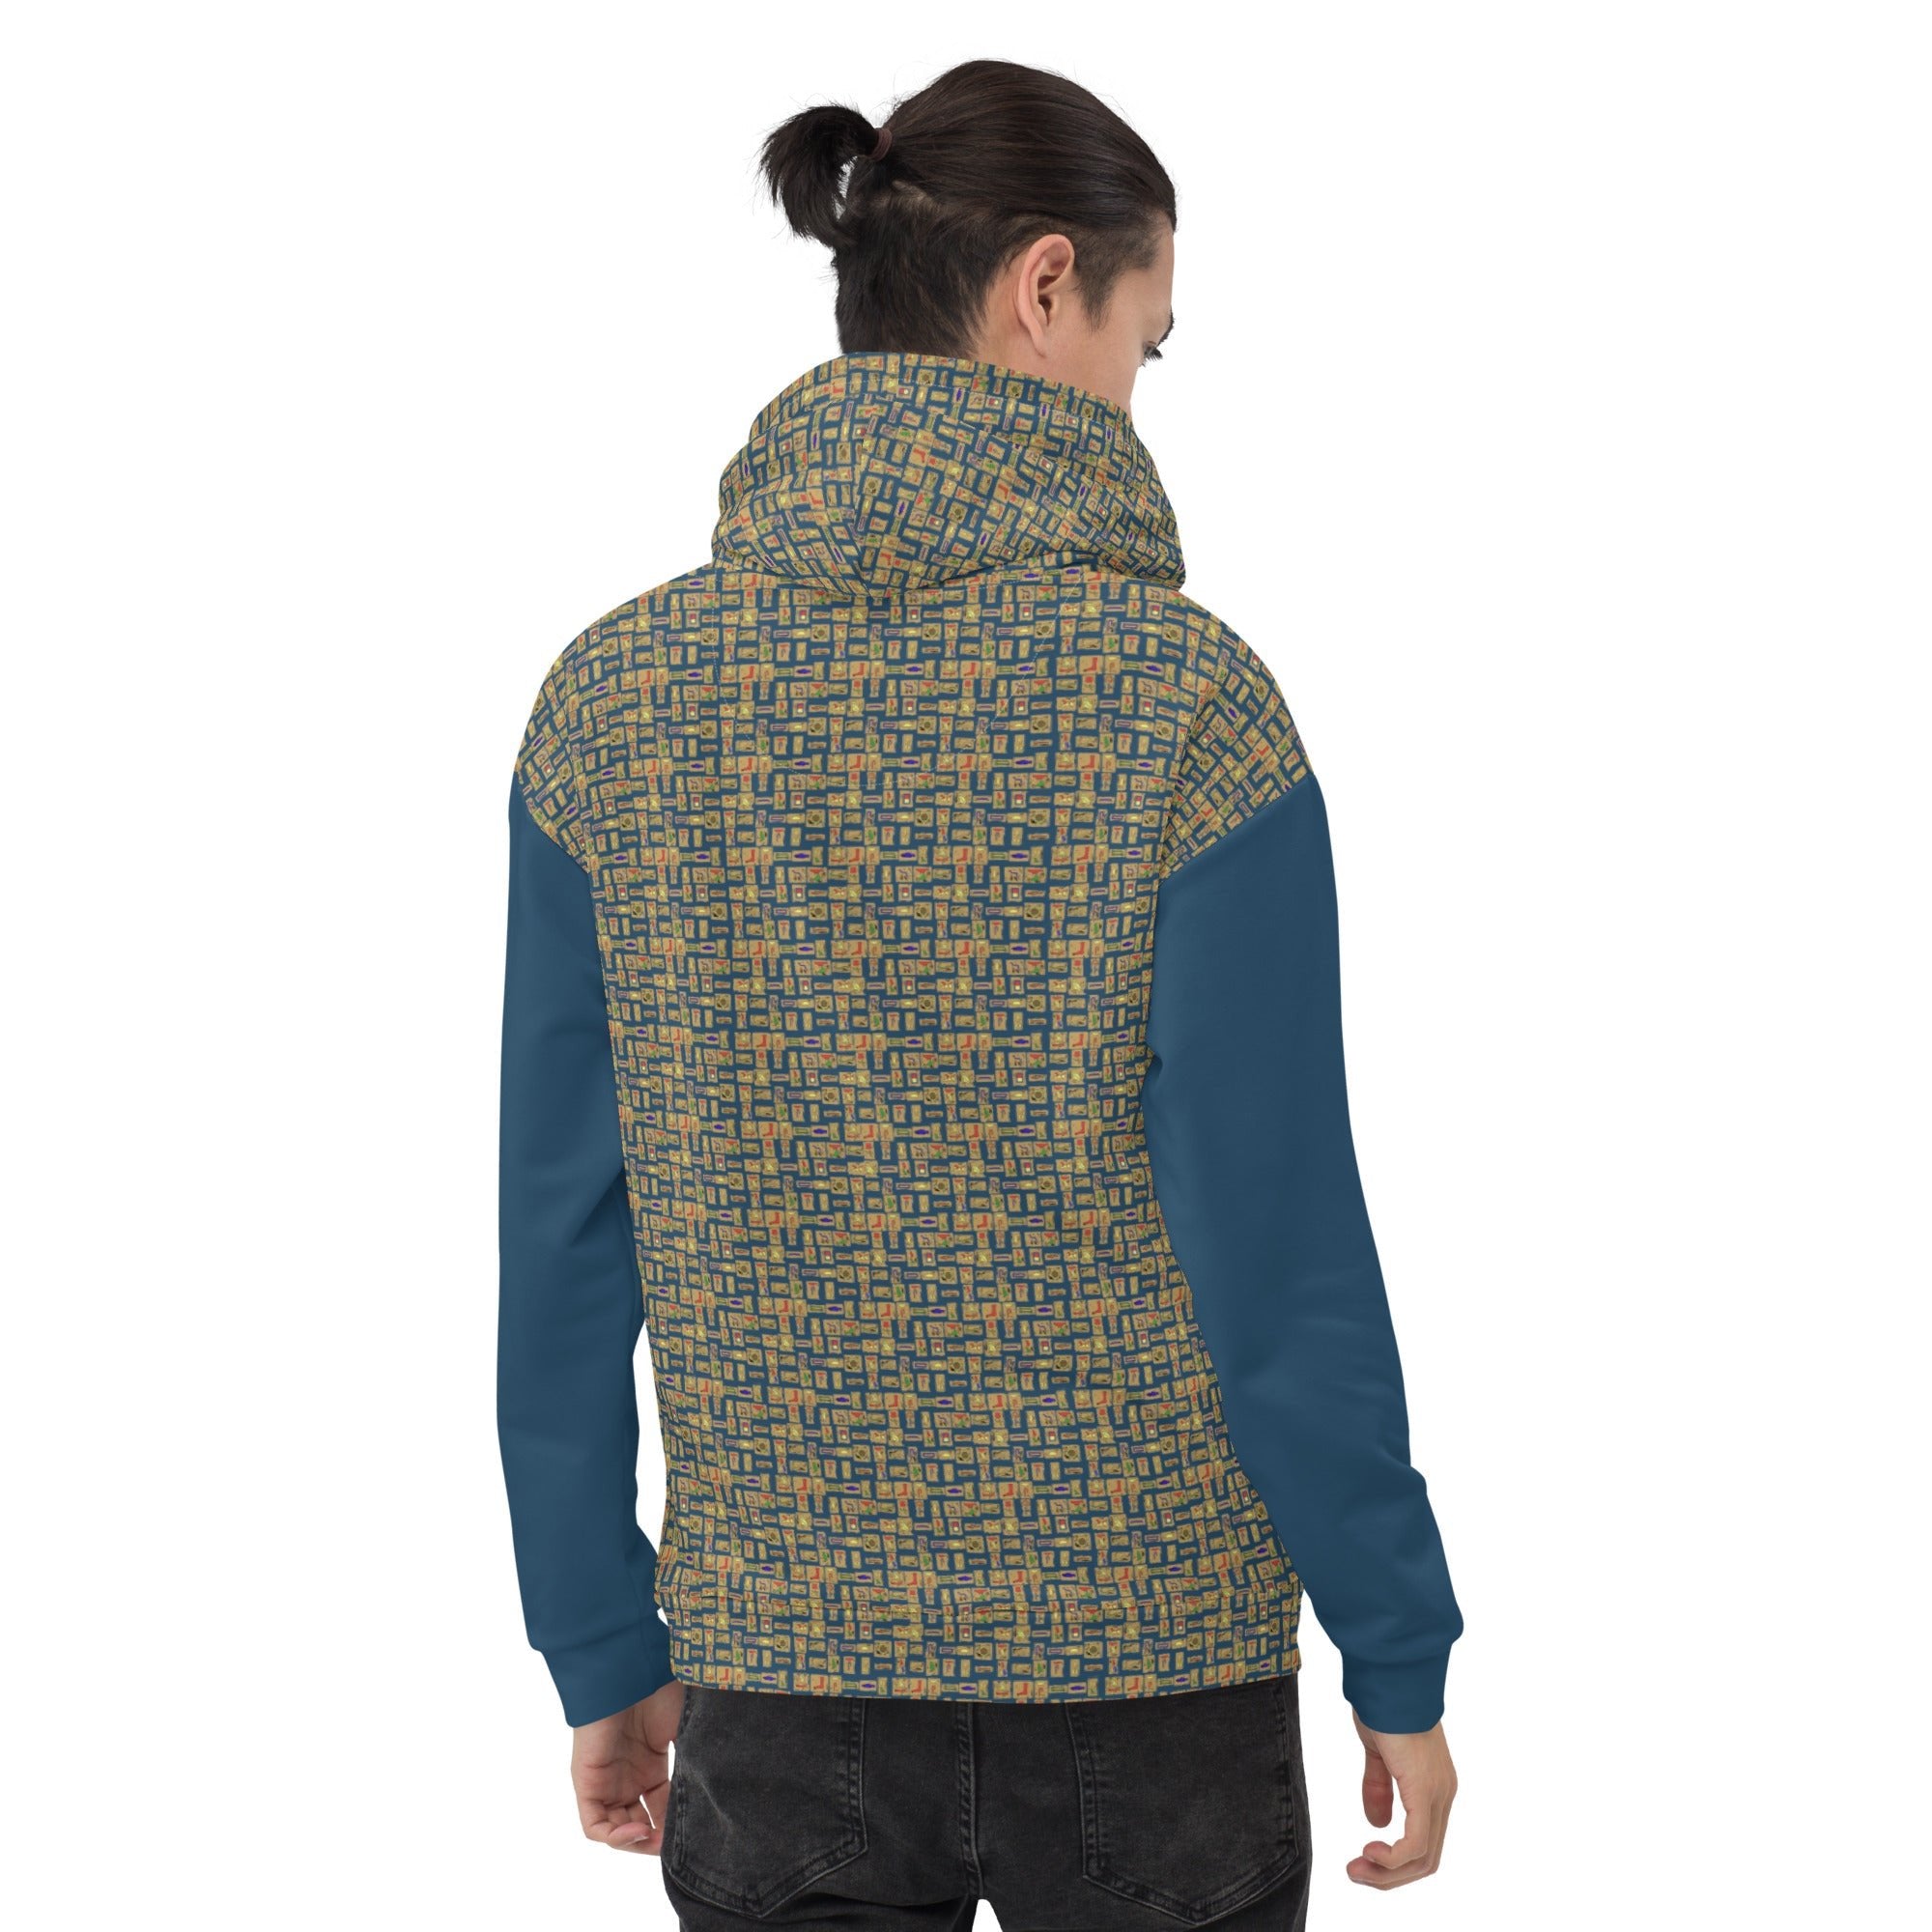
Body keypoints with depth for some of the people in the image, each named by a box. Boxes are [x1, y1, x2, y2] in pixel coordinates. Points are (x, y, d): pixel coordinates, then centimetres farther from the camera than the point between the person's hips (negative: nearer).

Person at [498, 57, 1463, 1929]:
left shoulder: (611, 699, -4)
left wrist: (606, 1655, 10)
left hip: (787, 1685, 3)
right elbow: (1284, 1256, -12)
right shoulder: (1185, 701, -13)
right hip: (1147, 1681, -2)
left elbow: (561, 1241, 0)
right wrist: (1401, 1665, -1)